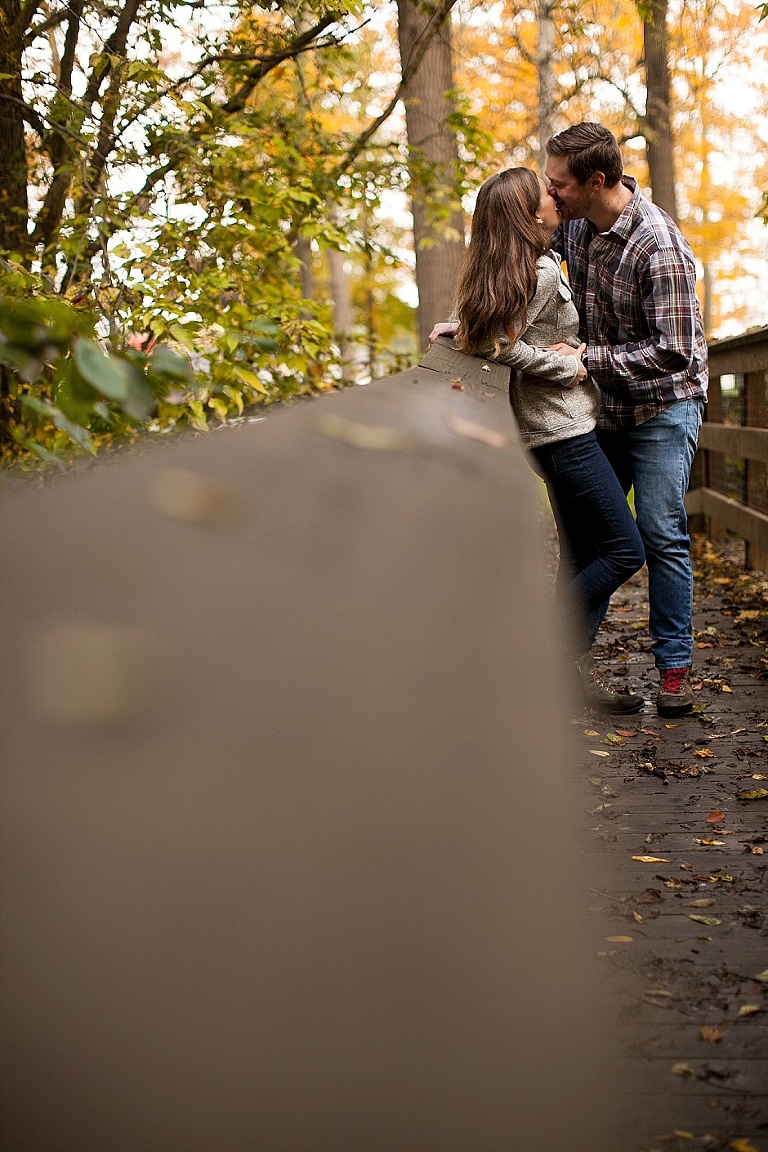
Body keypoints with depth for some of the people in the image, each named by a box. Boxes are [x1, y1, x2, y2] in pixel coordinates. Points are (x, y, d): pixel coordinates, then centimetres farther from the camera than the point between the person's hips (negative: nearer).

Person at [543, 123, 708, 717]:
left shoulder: (658, 245, -25)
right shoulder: (575, 224, -2)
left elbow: (672, 351, -27)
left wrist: (588, 357, -23)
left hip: (662, 406, -7)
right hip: (603, 407, 7)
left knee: (661, 534, -9)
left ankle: (675, 668, 0)